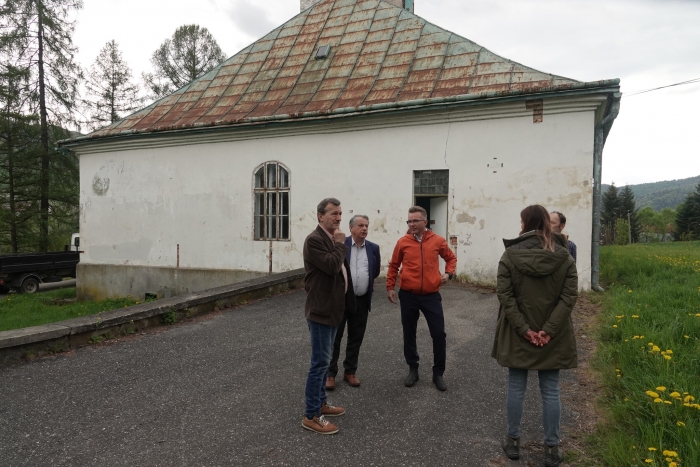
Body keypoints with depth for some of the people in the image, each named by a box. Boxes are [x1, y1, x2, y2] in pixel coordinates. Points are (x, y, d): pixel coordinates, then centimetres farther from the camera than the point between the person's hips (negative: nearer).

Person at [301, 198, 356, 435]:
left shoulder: (332, 240, 13)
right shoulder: (314, 240, -17)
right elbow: (331, 266, -28)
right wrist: (341, 244, -16)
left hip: (332, 309, 10)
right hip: (321, 310, -10)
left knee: (324, 360, 18)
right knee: (320, 362, -4)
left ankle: (320, 403, 31)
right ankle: (311, 416, 6)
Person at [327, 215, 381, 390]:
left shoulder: (373, 248, 4)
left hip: (362, 300, 4)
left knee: (356, 338, 12)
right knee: (335, 337, 4)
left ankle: (350, 371, 27)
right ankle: (330, 373, 15)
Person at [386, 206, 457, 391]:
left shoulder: (437, 241, -2)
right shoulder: (402, 242, -3)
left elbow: (451, 258, 15)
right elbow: (393, 266, 7)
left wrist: (448, 273, -1)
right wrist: (390, 287, 3)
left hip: (431, 295, 0)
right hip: (408, 296, 0)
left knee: (439, 334, 2)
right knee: (409, 334, 11)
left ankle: (438, 373, 19)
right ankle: (413, 370, 28)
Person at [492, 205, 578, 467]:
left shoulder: (510, 255, -10)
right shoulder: (565, 258, -4)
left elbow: (505, 296, -14)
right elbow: (569, 297, -10)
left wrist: (523, 329, -13)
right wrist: (549, 330, -13)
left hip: (518, 336, -1)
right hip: (553, 337, 1)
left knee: (515, 389, 13)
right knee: (550, 392, 13)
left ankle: (513, 441, 25)